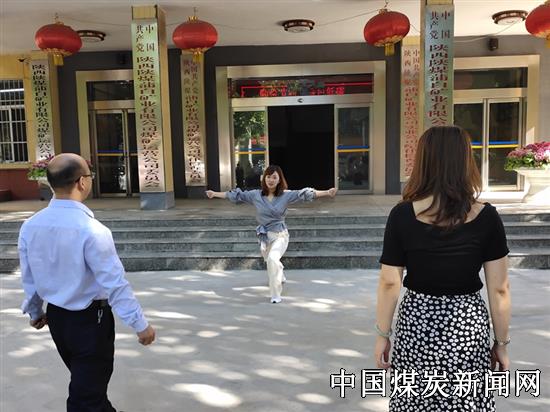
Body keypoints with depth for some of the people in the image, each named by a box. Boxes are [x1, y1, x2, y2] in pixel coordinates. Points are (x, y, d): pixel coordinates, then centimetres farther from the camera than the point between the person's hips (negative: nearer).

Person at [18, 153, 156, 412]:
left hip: (56, 317, 7)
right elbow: (114, 283, -24)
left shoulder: (29, 227, -7)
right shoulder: (91, 230, -26)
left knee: (86, 380, 27)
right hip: (90, 319, -6)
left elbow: (28, 278, 5)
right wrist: (140, 325, -14)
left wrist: (34, 311, 22)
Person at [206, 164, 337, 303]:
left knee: (272, 259, -28)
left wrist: (327, 193, -25)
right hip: (264, 235, 4)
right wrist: (214, 194, 7)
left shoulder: (286, 195, -9)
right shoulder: (256, 195, -3)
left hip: (280, 235, -4)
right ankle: (280, 278, 59)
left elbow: (304, 194, -16)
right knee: (270, 261, 23)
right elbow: (237, 195, 4)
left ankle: (276, 294, -13)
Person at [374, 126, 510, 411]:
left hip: (417, 323, 0)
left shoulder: (402, 215, -11)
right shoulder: (486, 217, -8)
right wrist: (501, 343, 8)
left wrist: (382, 334, 4)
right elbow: (499, 289, -4)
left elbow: (389, 283, -7)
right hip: (467, 326, 1)